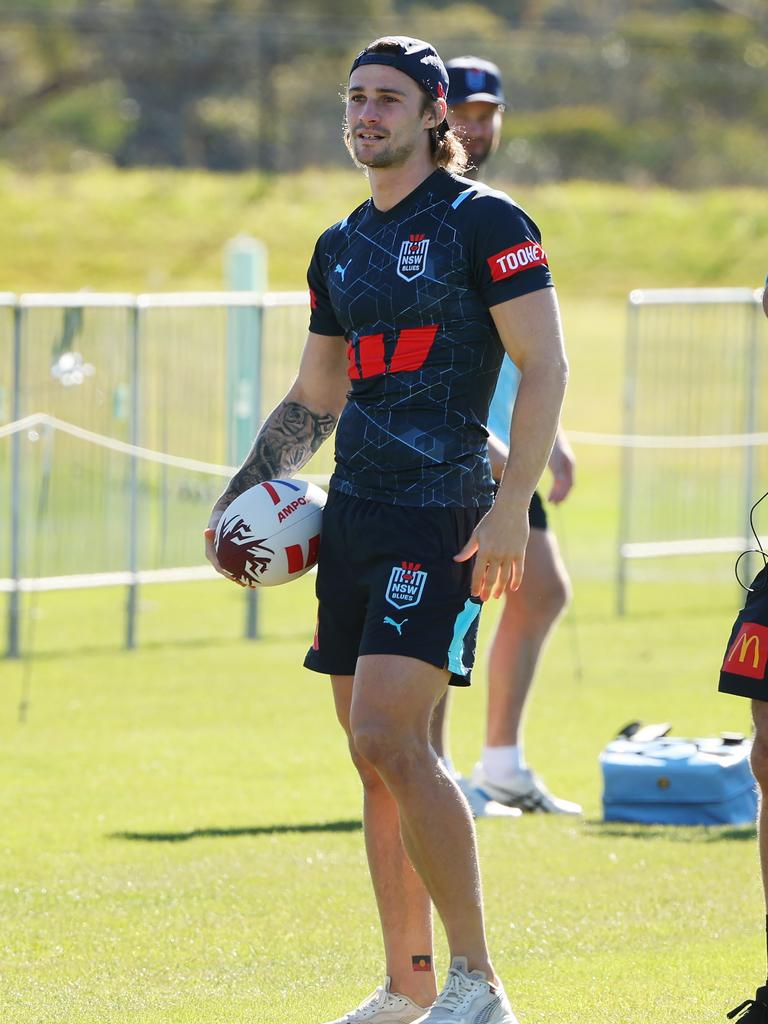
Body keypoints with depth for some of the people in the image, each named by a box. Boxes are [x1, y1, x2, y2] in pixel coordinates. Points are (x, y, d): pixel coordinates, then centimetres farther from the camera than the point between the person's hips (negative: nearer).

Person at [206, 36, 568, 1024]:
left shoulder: (484, 221, -5)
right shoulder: (341, 246, 17)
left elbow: (545, 366, -9)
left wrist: (511, 507, -18)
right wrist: (242, 490, 14)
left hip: (443, 514, -7)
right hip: (354, 515, 8)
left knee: (388, 738, -18)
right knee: (376, 756, 8)